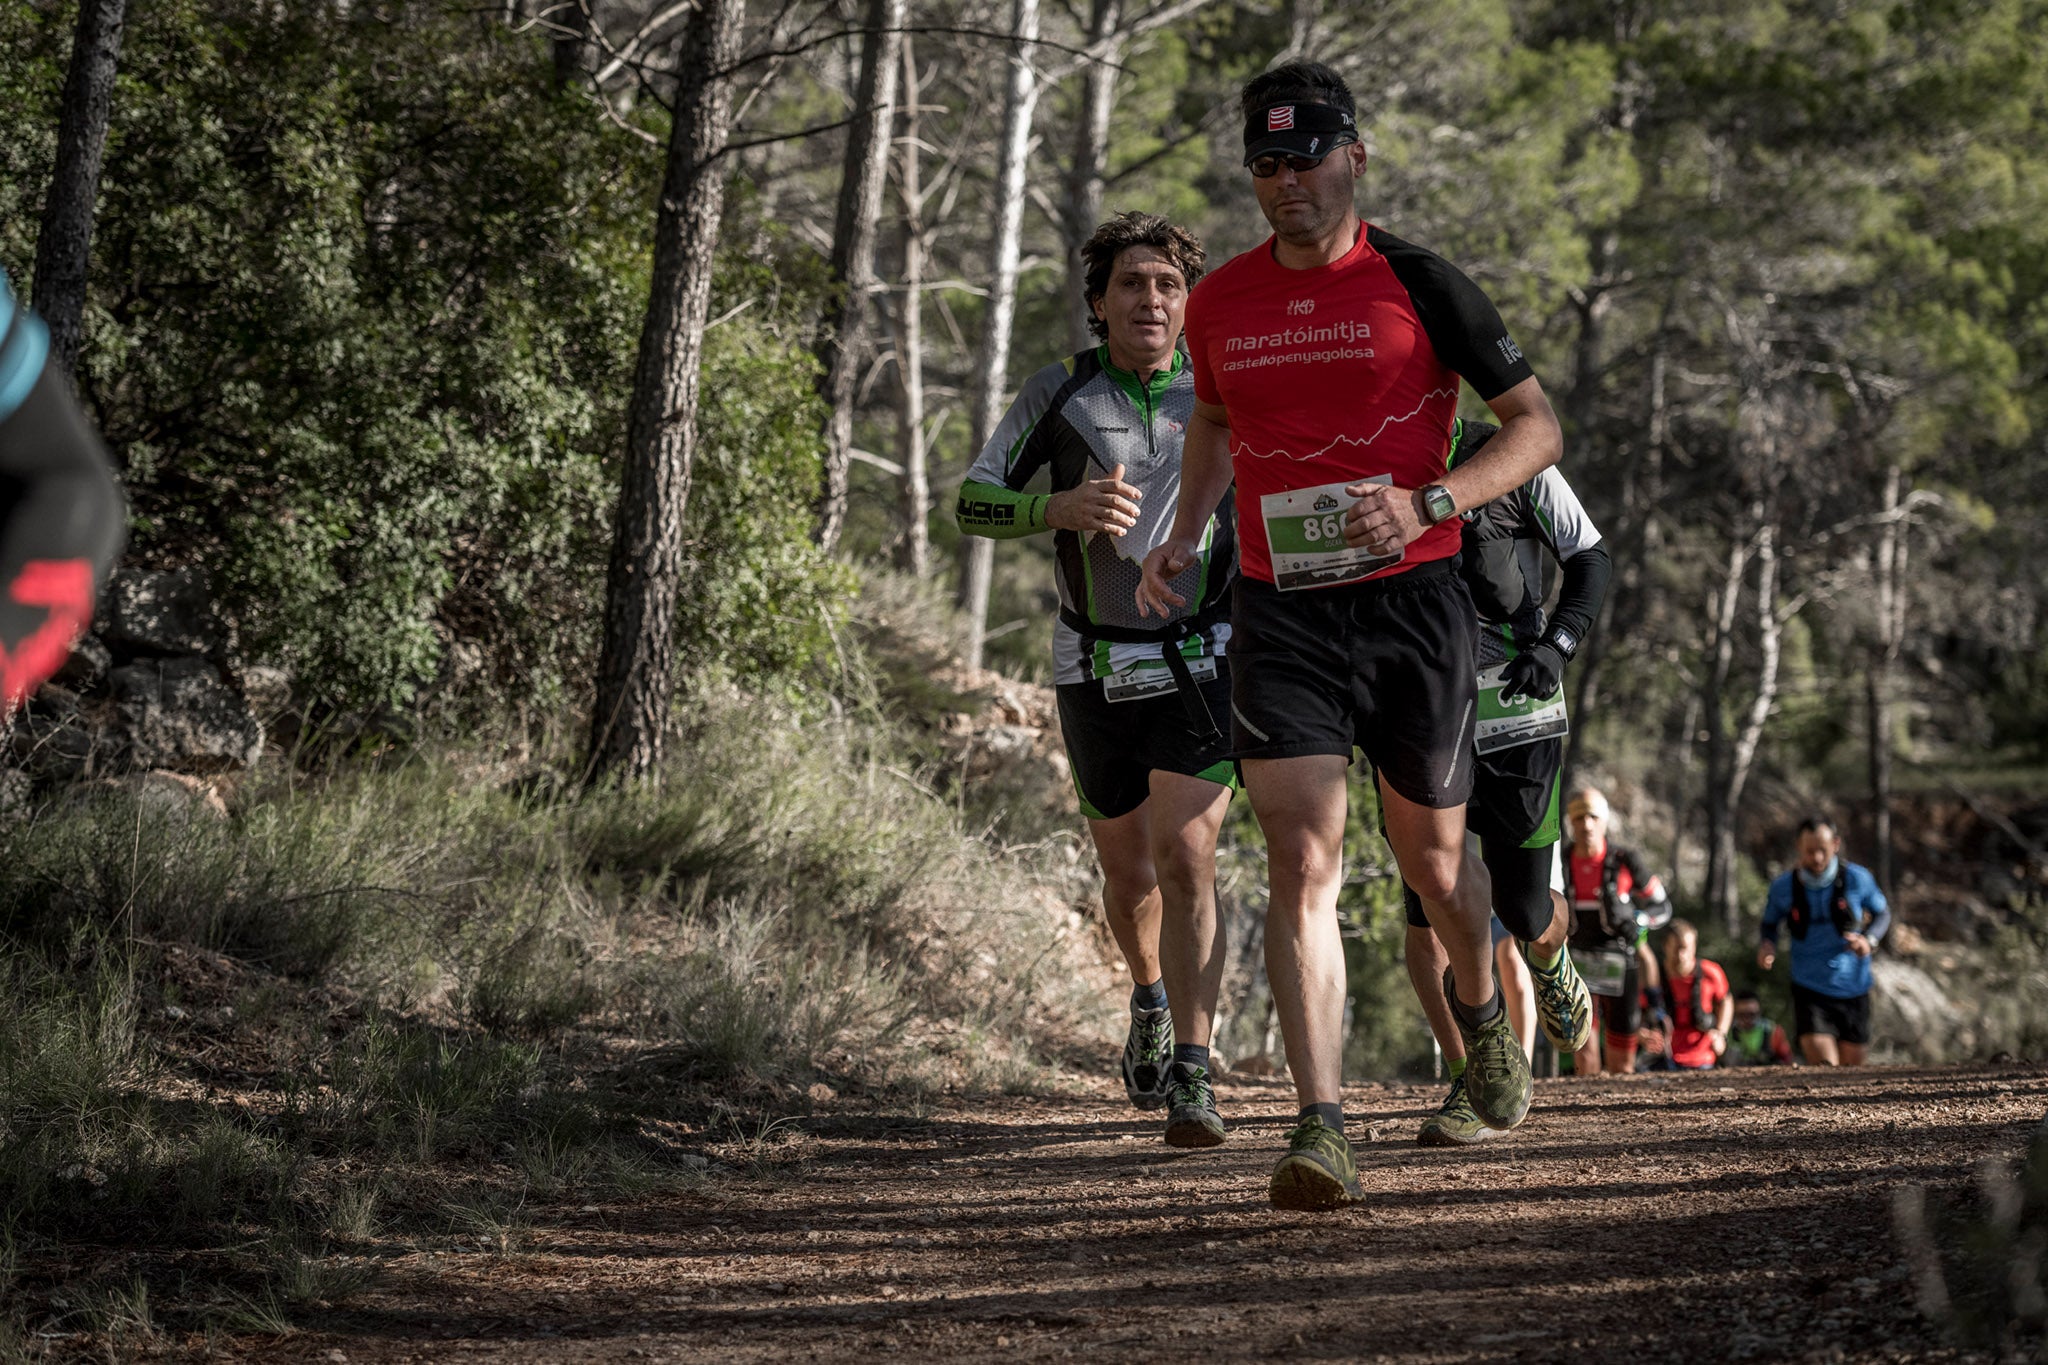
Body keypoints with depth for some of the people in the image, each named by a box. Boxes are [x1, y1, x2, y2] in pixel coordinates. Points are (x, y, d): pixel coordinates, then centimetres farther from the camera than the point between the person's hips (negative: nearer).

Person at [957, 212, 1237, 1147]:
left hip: (1200, 660, -2)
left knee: (1184, 859, -19)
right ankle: (1151, 999, 47)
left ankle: (1193, 1074, -20)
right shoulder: (1060, 394, -3)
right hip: (1097, 671, 2)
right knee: (1128, 870, 15)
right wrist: (1061, 508, -23)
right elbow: (974, 502, -5)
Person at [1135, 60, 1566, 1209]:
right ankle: (1323, 1130, -17)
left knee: (1431, 854, 13)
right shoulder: (1221, 302, 7)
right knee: (1303, 864, -12)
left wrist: (1427, 502, -16)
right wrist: (1183, 538, 13)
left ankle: (1483, 1015, 45)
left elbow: (1539, 427, -1)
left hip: (1413, 603, -2)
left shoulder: (1419, 285, -5)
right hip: (1281, 613, 2)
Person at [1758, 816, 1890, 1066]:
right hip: (1809, 989, -1)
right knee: (1824, 1070, -18)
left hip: (1853, 988, 1)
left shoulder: (1857, 879, -9)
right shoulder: (1783, 887, -7)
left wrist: (1869, 940, -14)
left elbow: (1882, 913, 7)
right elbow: (1770, 922, 11)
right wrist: (1767, 945, -11)